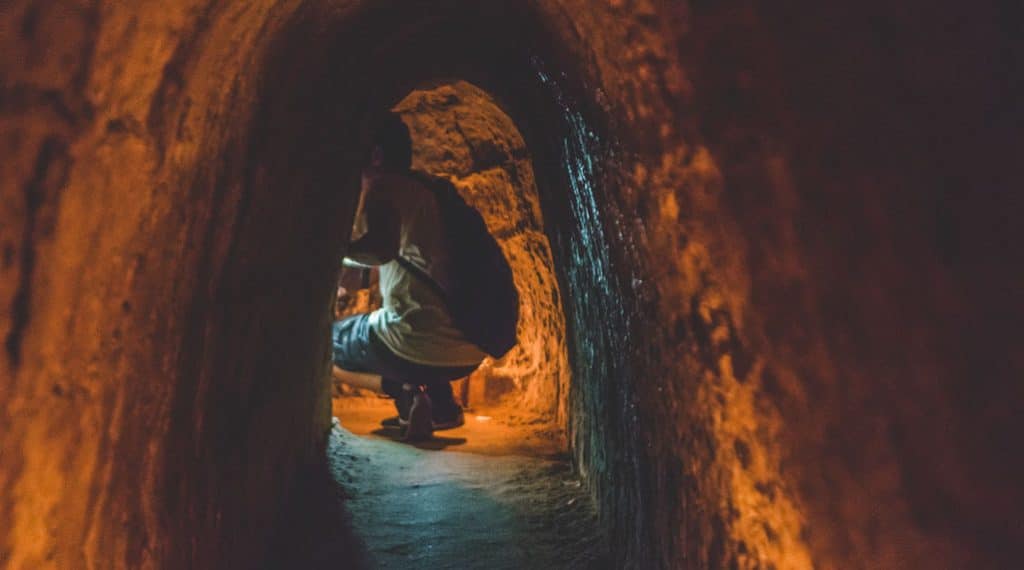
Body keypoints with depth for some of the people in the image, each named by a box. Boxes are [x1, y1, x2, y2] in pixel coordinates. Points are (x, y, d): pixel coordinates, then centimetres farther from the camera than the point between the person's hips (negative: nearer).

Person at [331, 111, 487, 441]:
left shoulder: (383, 186, -3)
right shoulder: (427, 191, 20)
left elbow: (382, 249, -24)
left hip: (420, 345, -7)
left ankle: (404, 391, -4)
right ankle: (442, 403, 15)